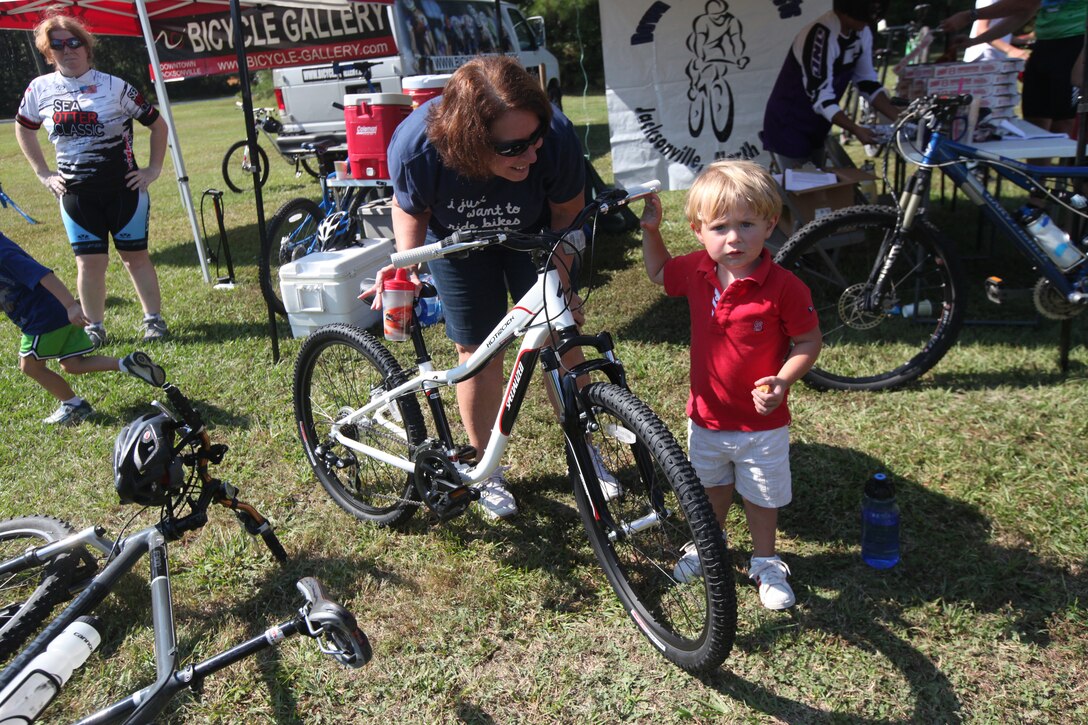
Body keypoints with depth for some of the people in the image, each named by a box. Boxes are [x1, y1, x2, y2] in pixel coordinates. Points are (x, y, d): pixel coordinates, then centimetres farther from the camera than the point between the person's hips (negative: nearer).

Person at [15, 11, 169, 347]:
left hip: (124, 189, -2)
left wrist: (154, 168, -2)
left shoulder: (114, 86, -6)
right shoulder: (40, 89, 2)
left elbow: (157, 123, 2)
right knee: (90, 262, 3)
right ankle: (94, 327, 14)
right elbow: (24, 129, 18)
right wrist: (44, 174, 10)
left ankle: (154, 319, 16)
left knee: (135, 256, 6)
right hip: (75, 194, 2)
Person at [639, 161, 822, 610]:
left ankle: (765, 563, 42)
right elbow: (659, 272, 13)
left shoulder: (784, 288, -23)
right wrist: (650, 230, 0)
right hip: (706, 416, 4)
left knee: (762, 496, 17)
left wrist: (782, 381, -27)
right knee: (711, 487, 26)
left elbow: (809, 342, -12)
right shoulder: (696, 271, -10)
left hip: (761, 422, -4)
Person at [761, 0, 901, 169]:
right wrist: (856, 130, -38)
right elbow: (821, 99, -31)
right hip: (789, 128, -8)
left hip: (816, 128, 8)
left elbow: (867, 82, 3)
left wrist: (898, 118, -8)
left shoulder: (862, 33, -4)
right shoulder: (821, 36, -29)